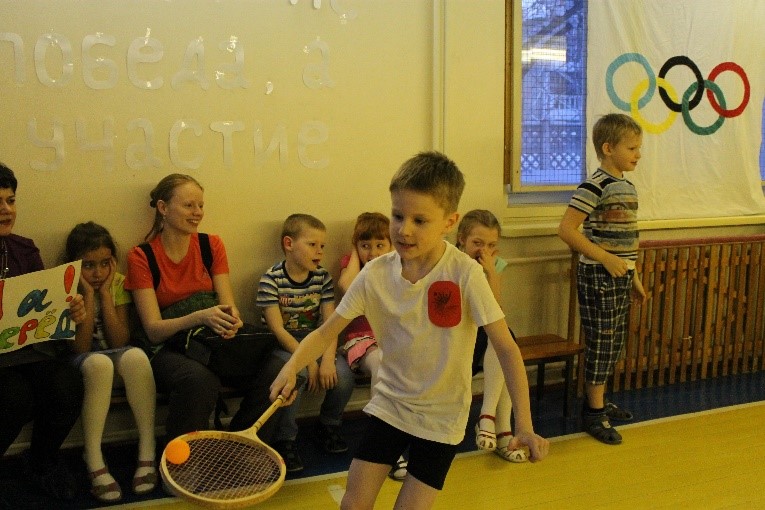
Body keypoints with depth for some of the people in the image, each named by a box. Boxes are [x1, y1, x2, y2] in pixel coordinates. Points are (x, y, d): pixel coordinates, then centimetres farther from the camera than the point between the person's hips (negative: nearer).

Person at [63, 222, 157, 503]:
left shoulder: (118, 283, -1)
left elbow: (119, 342, -10)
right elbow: (81, 348, -18)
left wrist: (105, 292, -15)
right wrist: (89, 294, -20)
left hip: (115, 357, 3)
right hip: (80, 364, -2)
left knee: (135, 356, -33)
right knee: (98, 363, -37)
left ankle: (147, 451, -28)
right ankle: (94, 461, -32)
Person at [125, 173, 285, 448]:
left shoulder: (212, 245, 6)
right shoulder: (141, 256, -4)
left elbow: (228, 304, 3)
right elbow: (153, 329, -12)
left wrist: (231, 318, -23)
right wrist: (200, 317, -31)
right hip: (167, 349, -4)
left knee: (274, 369, -23)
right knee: (200, 379, -38)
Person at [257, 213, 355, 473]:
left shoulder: (322, 277, 2)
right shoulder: (271, 280, -13)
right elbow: (278, 330, -17)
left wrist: (328, 359, -22)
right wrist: (308, 361, -23)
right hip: (281, 347, -4)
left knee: (343, 375, -20)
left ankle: (327, 426, 11)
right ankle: (285, 440, -11)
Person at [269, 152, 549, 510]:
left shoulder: (465, 274, -20)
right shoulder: (375, 274, -11)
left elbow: (507, 349, -19)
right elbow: (326, 332, -5)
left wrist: (524, 426, -25)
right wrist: (292, 367, -24)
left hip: (442, 416, -2)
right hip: (389, 405, 3)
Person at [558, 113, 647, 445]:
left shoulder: (627, 186, 12)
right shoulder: (595, 187, -16)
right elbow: (566, 229, -22)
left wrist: (634, 277, 20)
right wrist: (606, 259, -21)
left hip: (620, 276, 9)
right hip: (598, 277, -8)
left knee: (614, 344, 16)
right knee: (601, 343, -1)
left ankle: (598, 399, 31)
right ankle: (594, 413, 11)